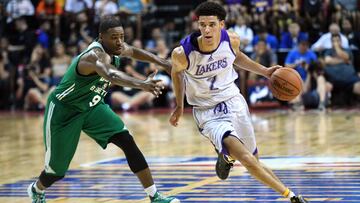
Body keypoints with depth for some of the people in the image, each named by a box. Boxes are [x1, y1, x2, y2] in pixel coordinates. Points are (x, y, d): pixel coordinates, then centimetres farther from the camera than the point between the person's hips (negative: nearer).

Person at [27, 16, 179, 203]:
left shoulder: (115, 48, -9)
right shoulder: (96, 54, -36)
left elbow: (133, 51, 18)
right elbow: (111, 75, -59)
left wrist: (162, 63, 13)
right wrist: (141, 84, -74)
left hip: (92, 107, 7)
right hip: (63, 110, -7)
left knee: (128, 142, -14)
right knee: (57, 170, 7)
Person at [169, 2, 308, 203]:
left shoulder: (231, 40, -13)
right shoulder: (182, 54, -22)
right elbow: (177, 72, 3)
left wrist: (264, 71, 5)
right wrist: (180, 106, 13)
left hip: (234, 102, 4)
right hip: (208, 113, -4)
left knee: (252, 159, 17)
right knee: (247, 159, -25)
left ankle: (226, 156, 52)